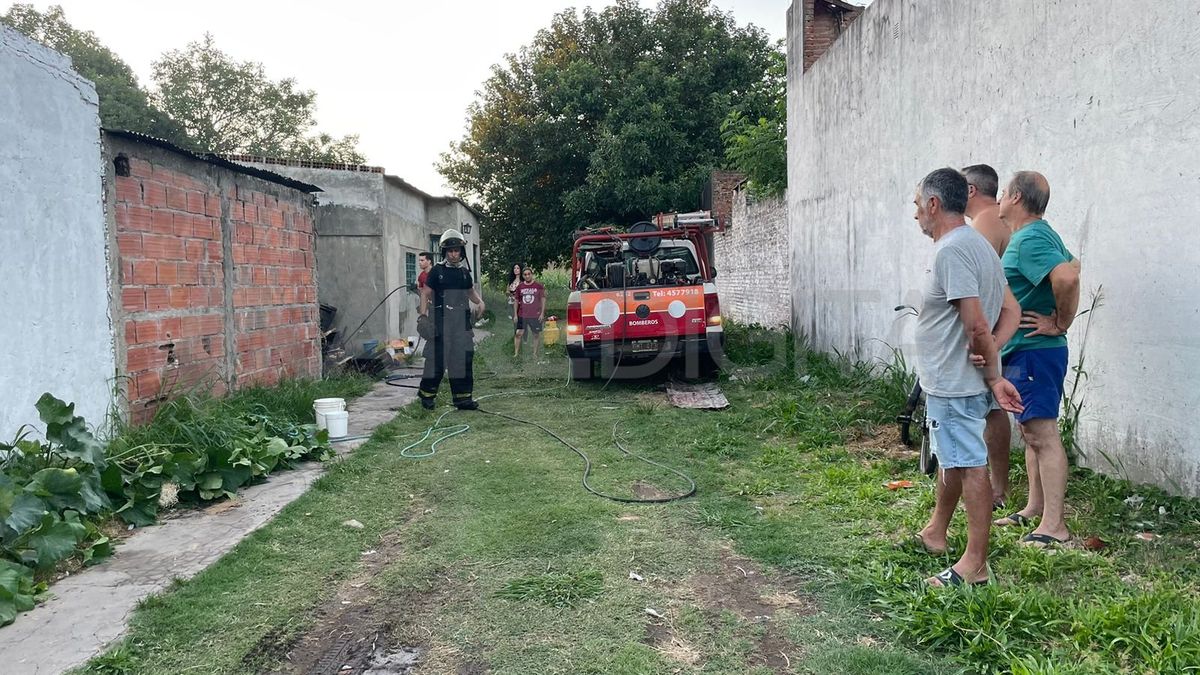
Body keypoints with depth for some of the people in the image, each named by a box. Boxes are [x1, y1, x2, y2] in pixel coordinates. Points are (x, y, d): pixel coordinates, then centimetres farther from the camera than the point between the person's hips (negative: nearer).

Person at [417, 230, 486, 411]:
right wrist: (423, 314, -14)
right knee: (437, 358, -2)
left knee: (463, 359, 5)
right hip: (442, 322, -5)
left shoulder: (465, 272, 12)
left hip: (462, 322, 5)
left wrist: (479, 301, 5)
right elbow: (426, 293, -2)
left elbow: (471, 291, 25)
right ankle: (426, 395, 14)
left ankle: (462, 397, 12)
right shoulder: (437, 271, -2)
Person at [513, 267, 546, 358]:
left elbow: (543, 299, 1)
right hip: (522, 315, 2)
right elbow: (517, 301, 9)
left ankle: (535, 354, 17)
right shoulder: (519, 286, 3)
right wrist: (516, 315, 6)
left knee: (536, 335, 5)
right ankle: (516, 353, 6)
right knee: (518, 334, -2)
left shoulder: (538, 285, -3)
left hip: (535, 315, -1)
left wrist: (542, 313, -4)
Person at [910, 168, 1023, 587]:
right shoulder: (979, 245, 13)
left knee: (969, 466, -4)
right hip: (951, 380, 11)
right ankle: (935, 533, 39)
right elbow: (1010, 312, 14)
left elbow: (976, 324, -25)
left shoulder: (951, 250, -20)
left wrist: (993, 375, -14)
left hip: (954, 383, -11)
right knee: (951, 459, 22)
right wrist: (991, 360, 3)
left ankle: (975, 564, 4)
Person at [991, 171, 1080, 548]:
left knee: (1042, 433, -10)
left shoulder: (1030, 239, -18)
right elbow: (1072, 267, 29)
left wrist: (1060, 324, -20)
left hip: (1033, 352, -11)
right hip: (1022, 351, 11)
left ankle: (1054, 527, -7)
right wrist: (1061, 317, 18)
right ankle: (1034, 509, 27)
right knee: (1031, 432, 17)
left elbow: (1067, 278, -34)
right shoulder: (1039, 234, 16)